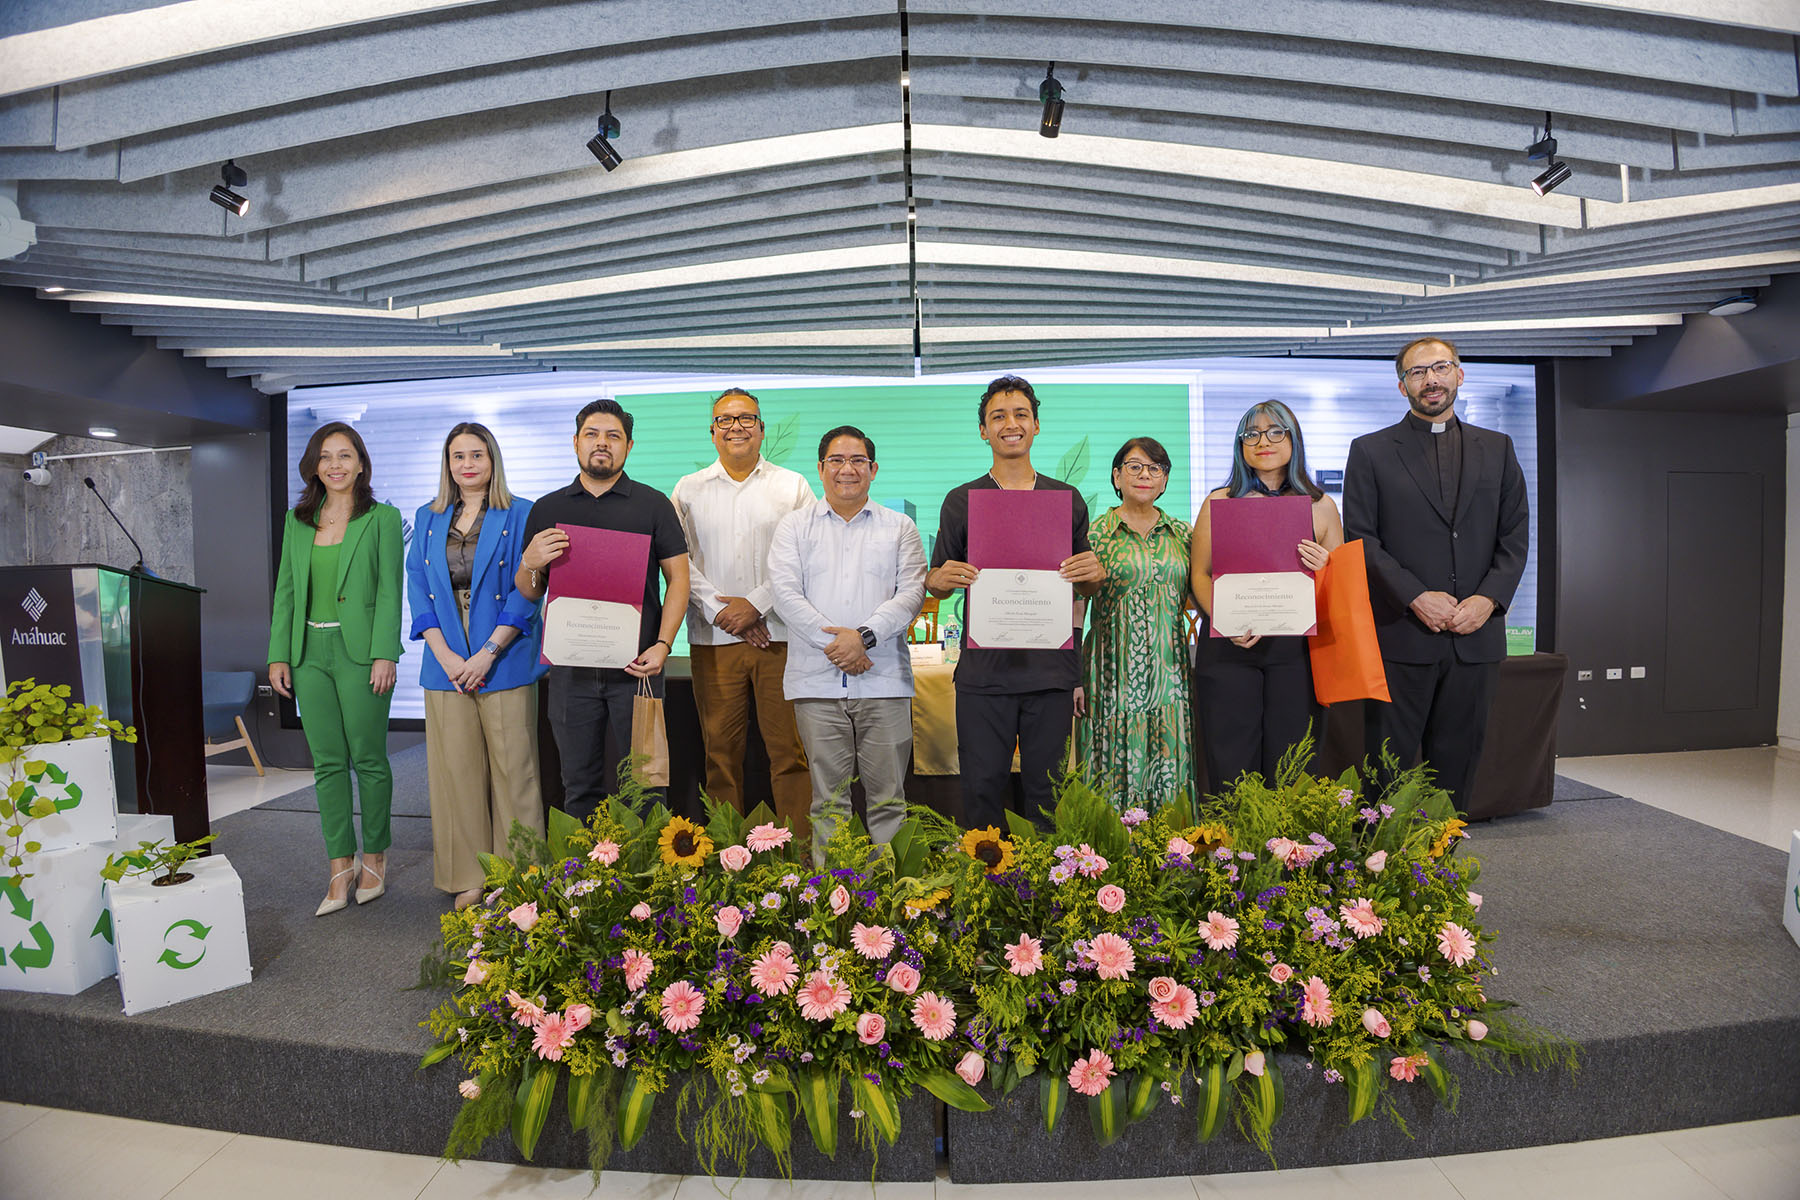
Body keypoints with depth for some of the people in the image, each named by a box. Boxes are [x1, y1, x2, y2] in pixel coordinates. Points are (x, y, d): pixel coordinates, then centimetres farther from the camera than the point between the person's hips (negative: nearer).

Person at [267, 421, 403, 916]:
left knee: (368, 759, 3)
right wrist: (278, 654, 6)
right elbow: (286, 591, 13)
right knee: (327, 763, 7)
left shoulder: (382, 518, -1)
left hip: (359, 652, -4)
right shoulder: (297, 522, 13)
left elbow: (389, 591, -6)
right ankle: (341, 865, 16)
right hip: (310, 653, 4)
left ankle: (374, 857, 19)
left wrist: (384, 655, -14)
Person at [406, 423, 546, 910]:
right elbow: (418, 590, 8)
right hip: (446, 665, 4)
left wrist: (486, 654, -14)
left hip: (505, 664, -3)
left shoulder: (520, 515, 0)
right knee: (456, 770, 7)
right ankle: (470, 878, 19)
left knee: (513, 769, 0)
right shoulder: (428, 519, 13)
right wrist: (444, 655, -6)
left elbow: (525, 593, -6)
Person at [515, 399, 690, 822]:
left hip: (636, 667, -2)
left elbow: (678, 577, 1)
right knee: (579, 787, 9)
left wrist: (662, 645, -11)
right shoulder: (547, 510, 11)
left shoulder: (653, 504, 5)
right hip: (571, 669, 2)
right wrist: (531, 563, -10)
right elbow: (529, 594, 13)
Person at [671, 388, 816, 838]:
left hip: (779, 633, -1)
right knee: (720, 748, 4)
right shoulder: (688, 490, 13)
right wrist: (717, 608, -8)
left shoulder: (793, 486, 9)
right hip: (713, 637, 1)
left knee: (789, 748, -2)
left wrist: (755, 604, -9)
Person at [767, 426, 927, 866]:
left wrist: (864, 635, -13)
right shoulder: (795, 525, 12)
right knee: (828, 796, 5)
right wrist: (832, 641, -11)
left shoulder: (899, 527, 12)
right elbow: (785, 592, 0)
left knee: (888, 796, 3)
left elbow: (911, 593, 1)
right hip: (817, 680, 0)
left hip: (884, 680, 0)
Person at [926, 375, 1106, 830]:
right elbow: (937, 584, 10)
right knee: (982, 787, 2)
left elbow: (1084, 587, 16)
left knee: (1047, 788, 6)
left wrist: (1095, 574, -7)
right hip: (983, 669, -1)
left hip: (1051, 668, 1)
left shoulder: (1067, 498, 11)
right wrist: (939, 581, -13)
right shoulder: (961, 501, 8)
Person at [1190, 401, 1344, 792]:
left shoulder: (1320, 506, 10)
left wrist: (1324, 568, -9)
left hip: (1294, 647, 1)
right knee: (1231, 768, -1)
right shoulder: (1218, 502, 8)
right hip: (1229, 648, -1)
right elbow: (1200, 575, 4)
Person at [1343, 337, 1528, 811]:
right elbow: (1362, 538, -3)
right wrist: (1416, 597, -13)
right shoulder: (1370, 451, 5)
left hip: (1476, 636, 3)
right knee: (1388, 763, 0)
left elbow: (1515, 536, 9)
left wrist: (1488, 599, -7)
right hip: (1401, 636, -3)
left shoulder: (1497, 449, 15)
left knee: (1458, 760, 9)